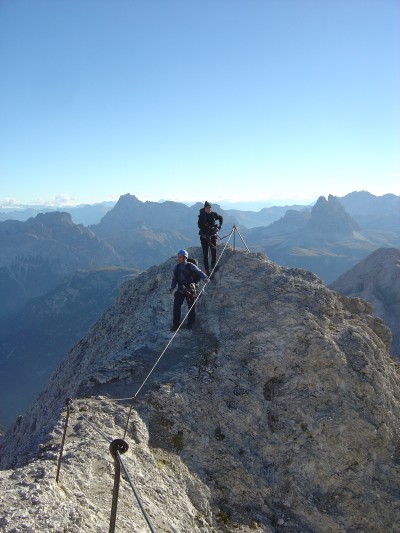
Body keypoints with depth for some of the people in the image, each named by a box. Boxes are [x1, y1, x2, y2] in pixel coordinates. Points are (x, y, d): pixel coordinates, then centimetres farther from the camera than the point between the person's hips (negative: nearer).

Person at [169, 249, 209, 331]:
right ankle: (176, 324, 7)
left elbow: (199, 272, -19)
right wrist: (172, 287, -6)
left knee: (191, 307, 8)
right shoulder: (177, 267, 5)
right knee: (176, 306, -4)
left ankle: (190, 323, 29)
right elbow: (175, 278, 8)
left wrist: (205, 278, -38)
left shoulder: (191, 266, -8)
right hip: (180, 290, 3)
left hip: (190, 289, -3)